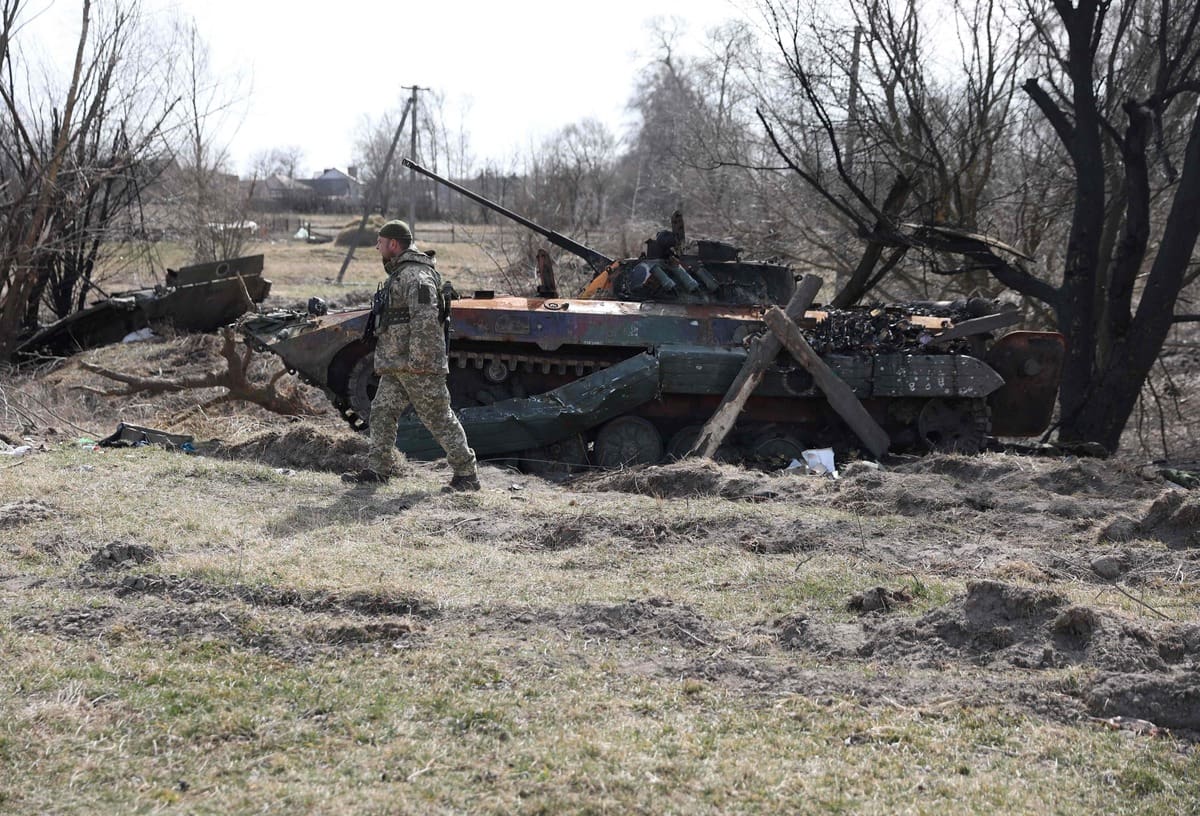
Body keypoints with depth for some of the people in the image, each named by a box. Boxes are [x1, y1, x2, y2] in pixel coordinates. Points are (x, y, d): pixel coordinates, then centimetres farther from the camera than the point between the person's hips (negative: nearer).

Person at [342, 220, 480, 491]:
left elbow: (425, 319, -25)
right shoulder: (399, 273, 18)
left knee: (439, 418, -5)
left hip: (418, 366, -11)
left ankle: (467, 474, 1)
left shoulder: (416, 275, -17)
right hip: (395, 366, 11)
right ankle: (378, 468, 17)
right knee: (381, 413, 11)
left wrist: (417, 359, -26)